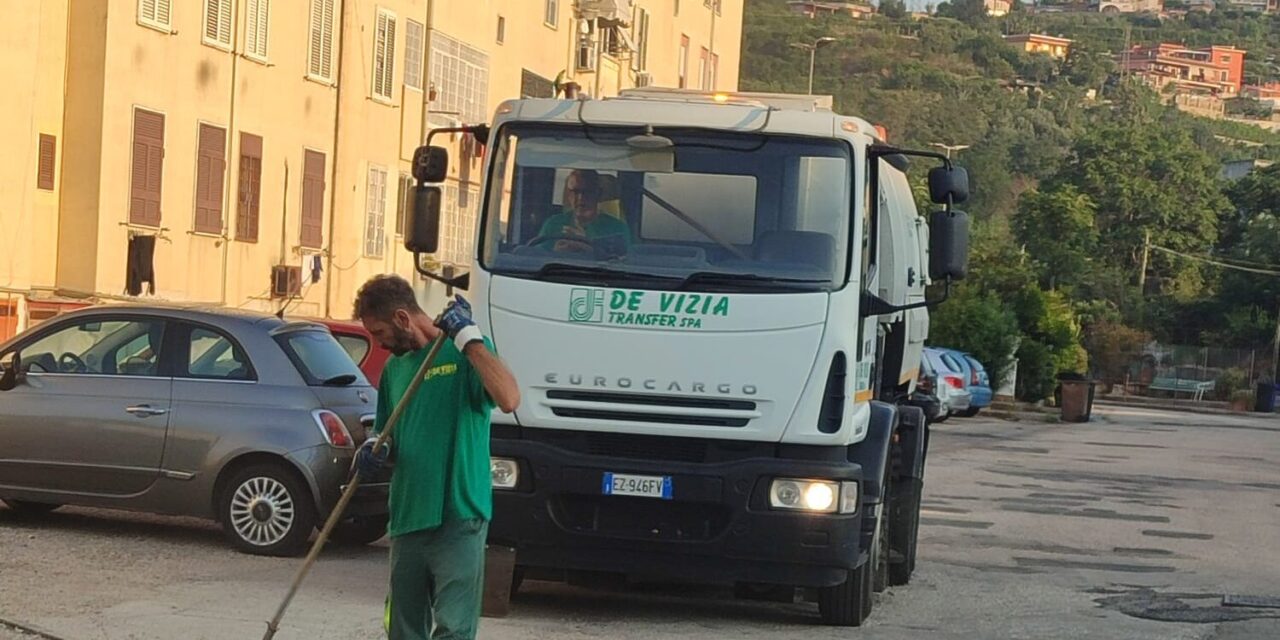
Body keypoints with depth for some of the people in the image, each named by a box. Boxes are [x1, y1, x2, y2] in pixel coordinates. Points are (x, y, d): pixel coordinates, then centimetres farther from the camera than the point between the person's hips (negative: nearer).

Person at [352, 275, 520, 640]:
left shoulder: (463, 353, -5)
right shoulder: (394, 368, 16)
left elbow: (509, 399, -23)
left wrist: (468, 338, -21)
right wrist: (374, 450, 2)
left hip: (459, 517, -7)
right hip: (407, 518, 7)